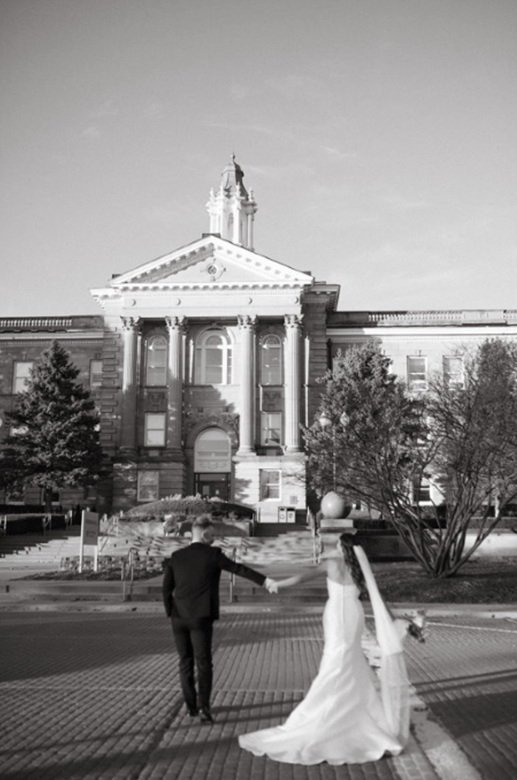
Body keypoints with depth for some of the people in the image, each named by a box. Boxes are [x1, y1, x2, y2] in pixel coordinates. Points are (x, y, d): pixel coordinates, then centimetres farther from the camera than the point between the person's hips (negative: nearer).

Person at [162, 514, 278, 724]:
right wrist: (265, 580, -13)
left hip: (179, 618, 4)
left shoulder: (176, 557, 6)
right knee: (203, 662, 2)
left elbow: (166, 588, 5)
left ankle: (191, 706, 20)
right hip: (200, 617, -4)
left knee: (185, 662, 14)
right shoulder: (212, 554, -5)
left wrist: (171, 613, 13)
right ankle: (203, 706, -9)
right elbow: (239, 568, -11)